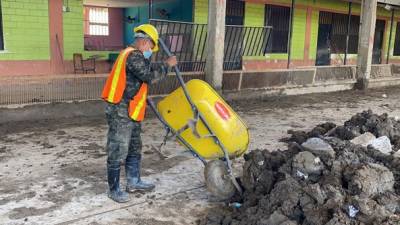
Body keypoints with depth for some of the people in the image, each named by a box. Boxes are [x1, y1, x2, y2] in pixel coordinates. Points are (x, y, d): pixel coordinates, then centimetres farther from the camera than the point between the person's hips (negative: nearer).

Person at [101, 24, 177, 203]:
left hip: (130, 112, 11)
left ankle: (133, 182, 31)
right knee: (118, 151, -1)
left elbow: (145, 72, 23)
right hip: (121, 112, -11)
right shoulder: (134, 56, -16)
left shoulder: (129, 54, 18)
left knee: (134, 149, 19)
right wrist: (167, 65, -10)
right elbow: (150, 76, -21)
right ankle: (114, 189, 9)